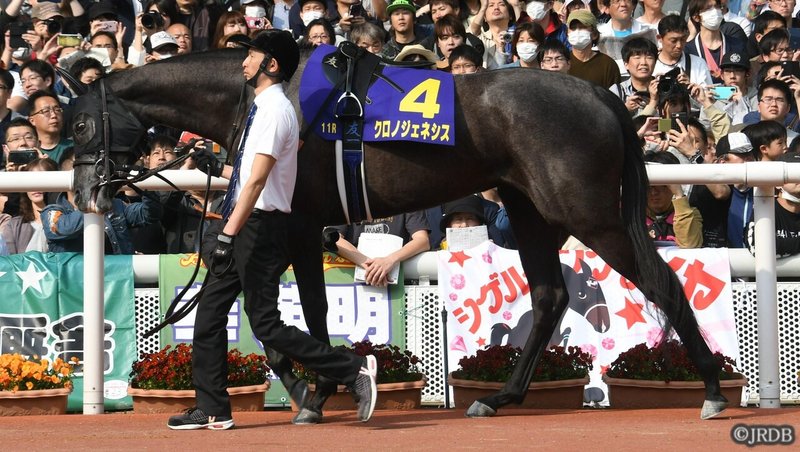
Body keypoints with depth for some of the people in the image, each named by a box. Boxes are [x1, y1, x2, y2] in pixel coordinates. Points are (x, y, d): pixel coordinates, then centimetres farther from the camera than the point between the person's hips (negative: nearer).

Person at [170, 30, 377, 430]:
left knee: (266, 326, -10)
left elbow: (258, 178, -23)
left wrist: (229, 233, -28)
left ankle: (354, 369, -8)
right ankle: (212, 411, 14)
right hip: (244, 226, 10)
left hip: (261, 227, -10)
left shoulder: (275, 109, -14)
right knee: (209, 314, 10)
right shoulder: (263, 107, 16)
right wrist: (220, 169, 27)